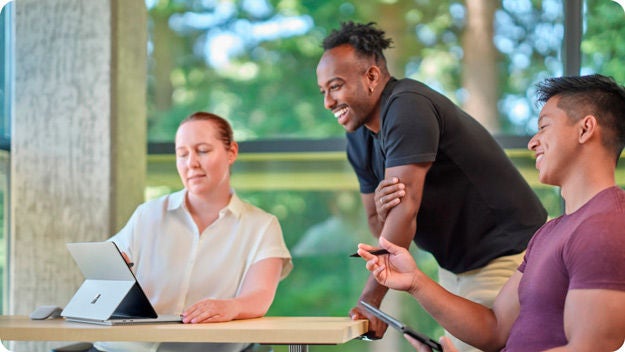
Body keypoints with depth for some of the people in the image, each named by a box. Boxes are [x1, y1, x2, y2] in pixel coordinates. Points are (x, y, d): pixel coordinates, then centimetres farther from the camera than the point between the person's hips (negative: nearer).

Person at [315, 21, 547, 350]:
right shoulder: (359, 141, 7)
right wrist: (381, 209, -19)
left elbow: (405, 210, -28)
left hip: (507, 256, -9)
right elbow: (379, 226, 8)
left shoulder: (406, 106, -22)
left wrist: (370, 301, -29)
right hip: (454, 267, 9)